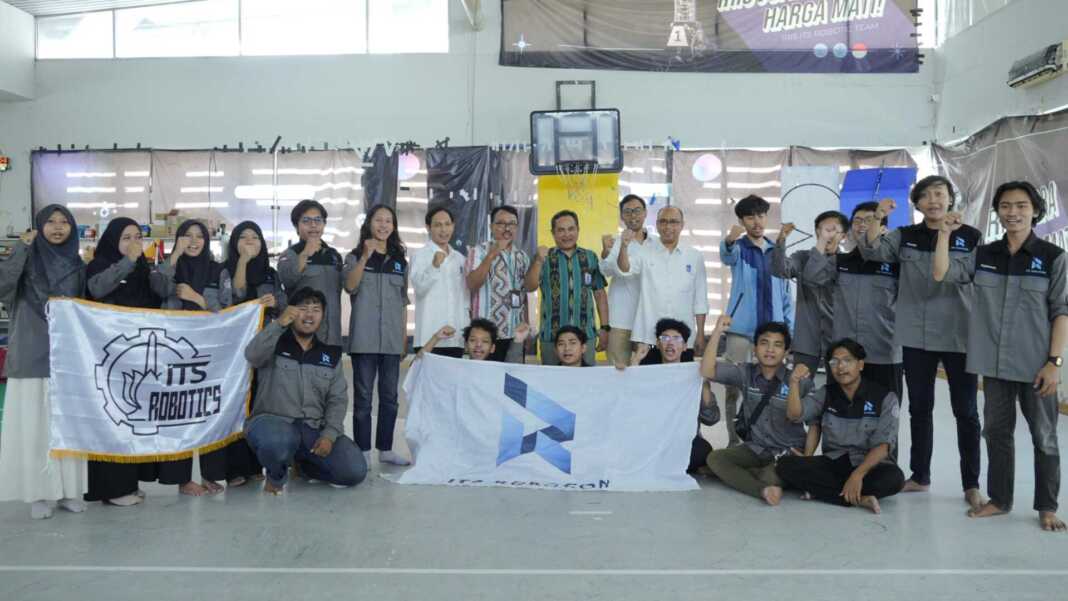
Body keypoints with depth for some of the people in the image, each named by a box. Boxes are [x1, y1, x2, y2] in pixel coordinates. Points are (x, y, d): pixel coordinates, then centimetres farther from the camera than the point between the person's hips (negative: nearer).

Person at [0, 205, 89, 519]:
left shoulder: (78, 265, 10)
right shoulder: (27, 259, 1)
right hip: (32, 355, -3)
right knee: (34, 425, -1)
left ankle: (70, 489, 13)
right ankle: (40, 492, 6)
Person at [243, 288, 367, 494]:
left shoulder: (330, 354, 15)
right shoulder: (275, 344, 6)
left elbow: (338, 399, 7)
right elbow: (252, 356, -18)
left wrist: (329, 434, -9)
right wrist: (279, 323, -30)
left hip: (315, 429, 4)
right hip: (273, 421, -3)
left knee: (355, 470, -16)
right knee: (277, 442, -40)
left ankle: (305, 464, 16)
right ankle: (276, 475, -2)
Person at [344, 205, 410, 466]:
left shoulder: (400, 261, 14)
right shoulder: (355, 257, 5)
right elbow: (350, 287, -13)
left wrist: (404, 335, 12)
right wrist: (365, 257, -22)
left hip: (392, 338, 3)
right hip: (364, 337, -3)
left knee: (390, 396, 6)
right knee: (363, 396, -2)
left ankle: (385, 449, 15)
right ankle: (363, 451, 3)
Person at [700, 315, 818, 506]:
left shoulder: (800, 381, -7)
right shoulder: (746, 373, 0)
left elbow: (794, 416, -19)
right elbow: (707, 371, -11)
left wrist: (794, 382, -36)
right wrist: (717, 332, -20)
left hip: (788, 452, -3)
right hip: (754, 448, 4)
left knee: (773, 474, -36)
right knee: (714, 458, -22)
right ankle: (764, 489, -32)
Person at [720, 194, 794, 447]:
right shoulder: (738, 248, 1)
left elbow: (785, 293, 15)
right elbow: (727, 255, -26)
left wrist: (790, 329, 8)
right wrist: (730, 239, -49)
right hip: (741, 328, -3)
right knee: (734, 387, -1)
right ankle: (735, 440, 8)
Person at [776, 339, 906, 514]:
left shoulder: (885, 397, -5)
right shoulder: (825, 394, 6)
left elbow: (882, 445, -13)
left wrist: (858, 474, -25)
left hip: (870, 463, -2)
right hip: (833, 462, 3)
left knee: (894, 478, -37)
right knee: (786, 465, -24)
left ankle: (820, 490, -23)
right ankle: (860, 498, -27)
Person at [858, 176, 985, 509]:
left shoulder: (971, 237, -1)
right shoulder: (904, 237, 4)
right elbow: (871, 251, -12)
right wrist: (877, 218, -28)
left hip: (960, 335, -2)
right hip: (916, 336, 2)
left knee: (965, 411, 4)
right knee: (920, 408, 12)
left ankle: (971, 484, 13)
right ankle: (920, 476, 24)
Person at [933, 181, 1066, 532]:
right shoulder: (984, 255, 6)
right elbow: (941, 274, -2)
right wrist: (945, 233, -8)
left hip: (1036, 365, -3)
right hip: (995, 364, 3)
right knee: (996, 432, 12)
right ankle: (999, 499, 25)